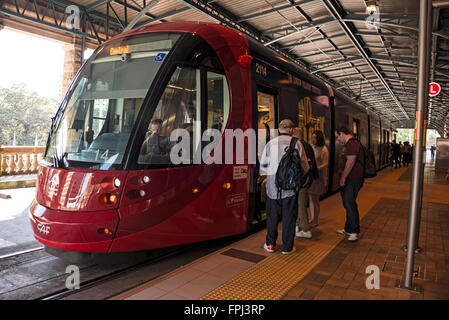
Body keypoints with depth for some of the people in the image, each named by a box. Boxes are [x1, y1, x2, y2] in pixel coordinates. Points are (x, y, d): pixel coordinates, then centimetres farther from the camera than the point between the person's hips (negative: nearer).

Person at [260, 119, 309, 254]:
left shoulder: (270, 144, 1)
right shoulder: (296, 144, -3)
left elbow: (262, 166, 6)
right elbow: (304, 165, 3)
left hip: (273, 185, 1)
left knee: (272, 215, 13)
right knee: (289, 216, 9)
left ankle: (270, 244, 21)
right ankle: (287, 246, 17)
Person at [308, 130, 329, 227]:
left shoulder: (324, 149, -7)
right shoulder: (310, 147, 8)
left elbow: (326, 163, -12)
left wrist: (316, 168, -26)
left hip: (319, 176, -5)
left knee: (315, 199, -2)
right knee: (310, 198, 8)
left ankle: (316, 220, 12)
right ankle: (313, 219, 20)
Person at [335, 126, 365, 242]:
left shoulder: (352, 144, -16)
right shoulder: (348, 144, 17)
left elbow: (350, 162, -22)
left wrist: (343, 178, -16)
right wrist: (343, 178, 18)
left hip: (353, 180, -10)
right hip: (348, 179, 10)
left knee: (350, 205, -7)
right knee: (348, 205, 15)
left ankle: (354, 232, 1)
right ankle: (348, 229, 25)